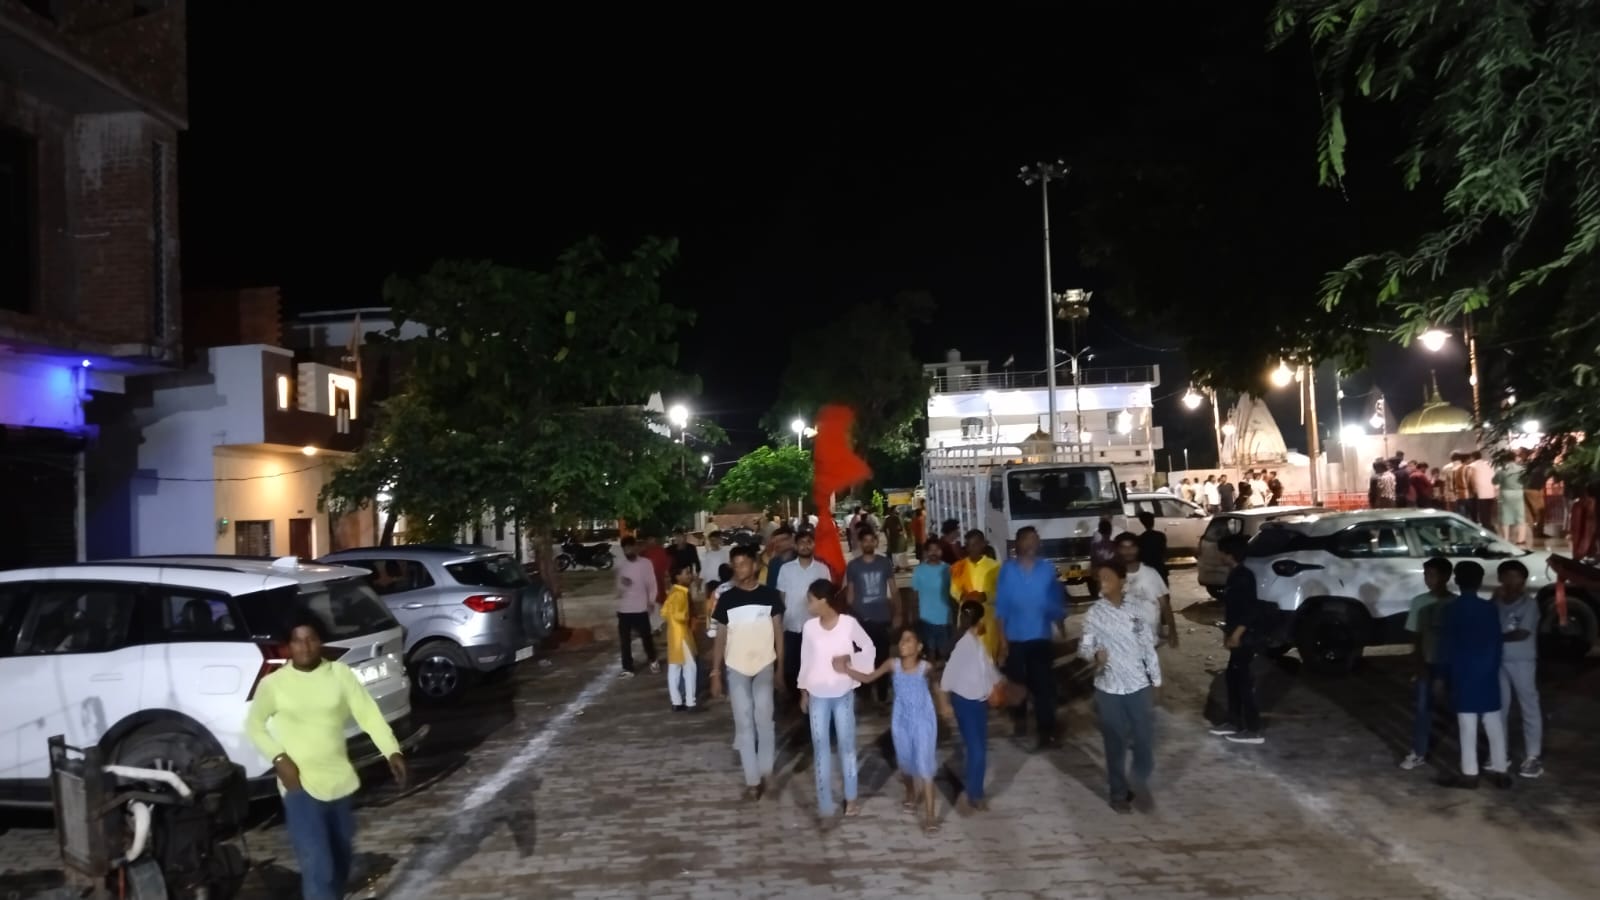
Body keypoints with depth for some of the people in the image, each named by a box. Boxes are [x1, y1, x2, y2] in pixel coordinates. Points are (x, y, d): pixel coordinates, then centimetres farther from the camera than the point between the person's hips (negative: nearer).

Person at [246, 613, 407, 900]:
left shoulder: (340, 674, -3)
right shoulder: (273, 683, -6)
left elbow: (369, 714, -7)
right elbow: (254, 725, 6)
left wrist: (392, 752, -21)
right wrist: (279, 758, -10)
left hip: (340, 781, 3)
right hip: (300, 787, -3)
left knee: (341, 861, 21)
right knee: (318, 869, -12)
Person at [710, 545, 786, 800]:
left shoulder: (770, 595, -2)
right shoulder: (726, 599, -1)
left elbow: (778, 632, 2)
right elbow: (720, 637, 3)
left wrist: (781, 668, -1)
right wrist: (715, 673, -1)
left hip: (764, 667, -1)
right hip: (736, 669, 1)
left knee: (764, 720, -1)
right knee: (744, 724, 3)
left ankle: (766, 770, 17)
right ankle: (752, 779, 9)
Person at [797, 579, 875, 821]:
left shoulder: (849, 623, -12)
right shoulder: (809, 627, -6)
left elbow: (869, 648, 1)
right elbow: (806, 661, 4)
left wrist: (851, 661, -14)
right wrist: (803, 692, 8)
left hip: (843, 694, -1)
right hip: (818, 695, 1)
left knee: (847, 744, 9)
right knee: (820, 746, 5)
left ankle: (850, 798, 22)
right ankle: (825, 803, 13)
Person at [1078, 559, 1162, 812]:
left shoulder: (1137, 612, -1)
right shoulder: (1094, 614, -5)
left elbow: (1148, 648, 5)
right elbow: (1083, 646, -7)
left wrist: (1156, 681, 6)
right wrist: (1095, 654, -29)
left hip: (1139, 685, 1)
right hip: (1109, 688, -1)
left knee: (1145, 737, 6)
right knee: (1115, 743, 7)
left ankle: (1142, 777, 35)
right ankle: (1119, 792, 24)